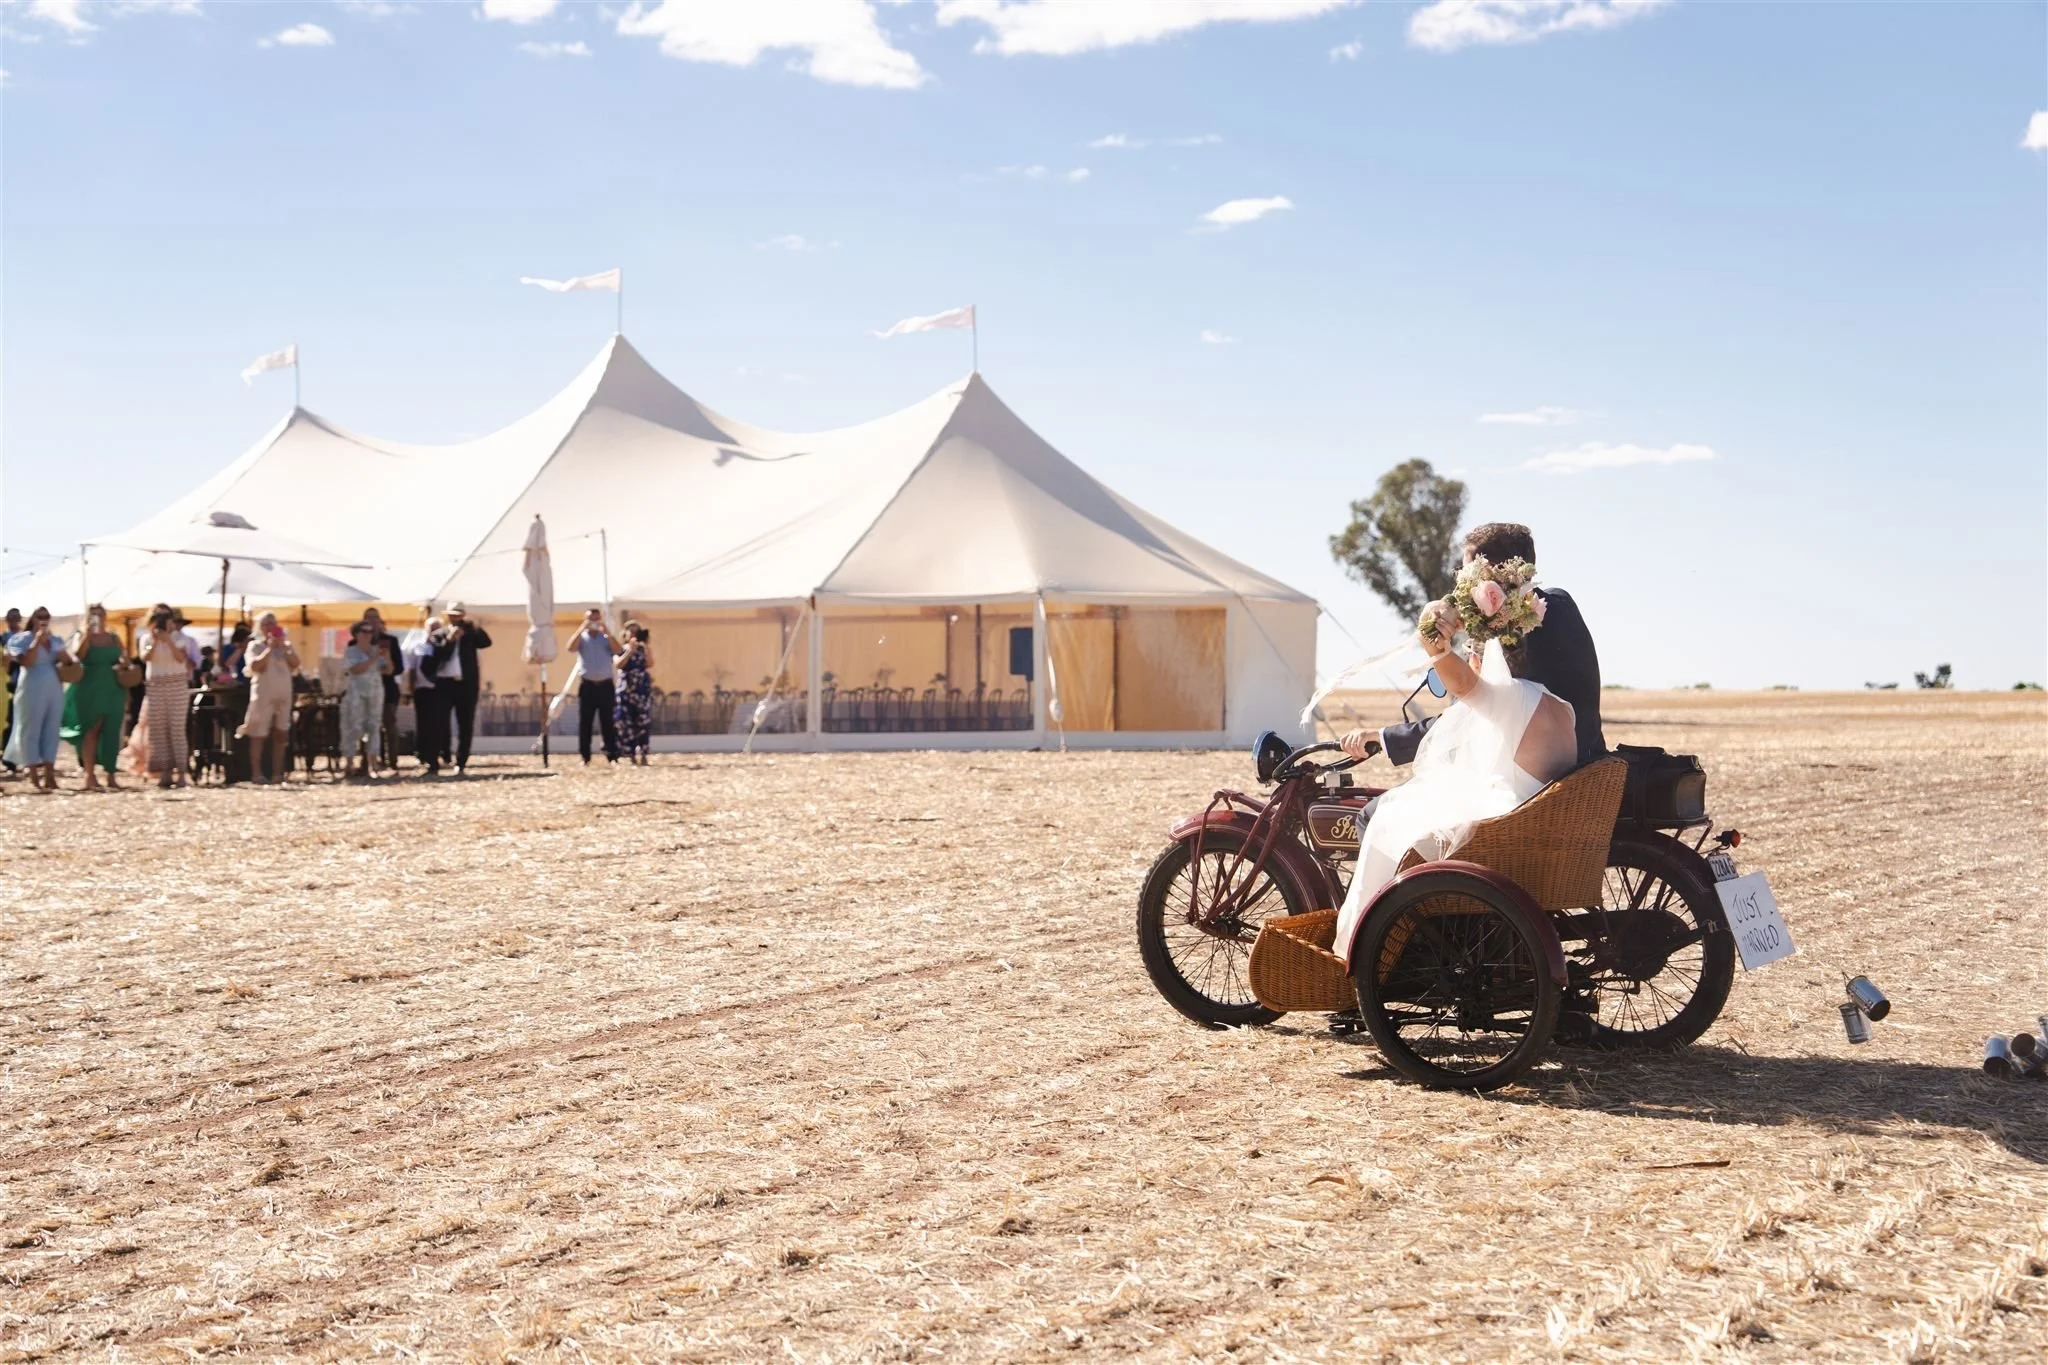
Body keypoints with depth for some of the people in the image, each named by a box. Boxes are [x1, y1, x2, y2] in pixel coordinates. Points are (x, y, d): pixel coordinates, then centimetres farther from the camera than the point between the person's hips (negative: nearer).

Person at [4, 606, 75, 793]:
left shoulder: (55, 640, 13)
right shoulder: (22, 638, -2)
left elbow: (68, 661, 11)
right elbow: (26, 662, -16)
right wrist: (37, 641, -17)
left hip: (54, 690, 6)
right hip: (32, 690, -5)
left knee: (51, 731, 5)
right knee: (31, 731, -4)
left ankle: (49, 774, 7)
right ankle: (34, 777, -5)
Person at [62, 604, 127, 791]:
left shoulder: (114, 638, 13)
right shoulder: (81, 636, 3)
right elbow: (77, 654, -17)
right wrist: (87, 634, -21)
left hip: (113, 692, 3)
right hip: (90, 692, -3)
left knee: (111, 732, 1)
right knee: (91, 730, -7)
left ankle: (111, 776, 4)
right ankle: (90, 775, -7)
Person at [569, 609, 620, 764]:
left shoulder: (606, 638, 6)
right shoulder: (581, 638, 6)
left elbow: (617, 650, -12)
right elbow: (571, 647, -14)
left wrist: (607, 632, -16)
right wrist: (582, 629, -17)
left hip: (605, 686, 0)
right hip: (587, 686, 0)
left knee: (608, 723, -1)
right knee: (584, 723, 2)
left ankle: (612, 756, 0)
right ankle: (585, 757, 8)